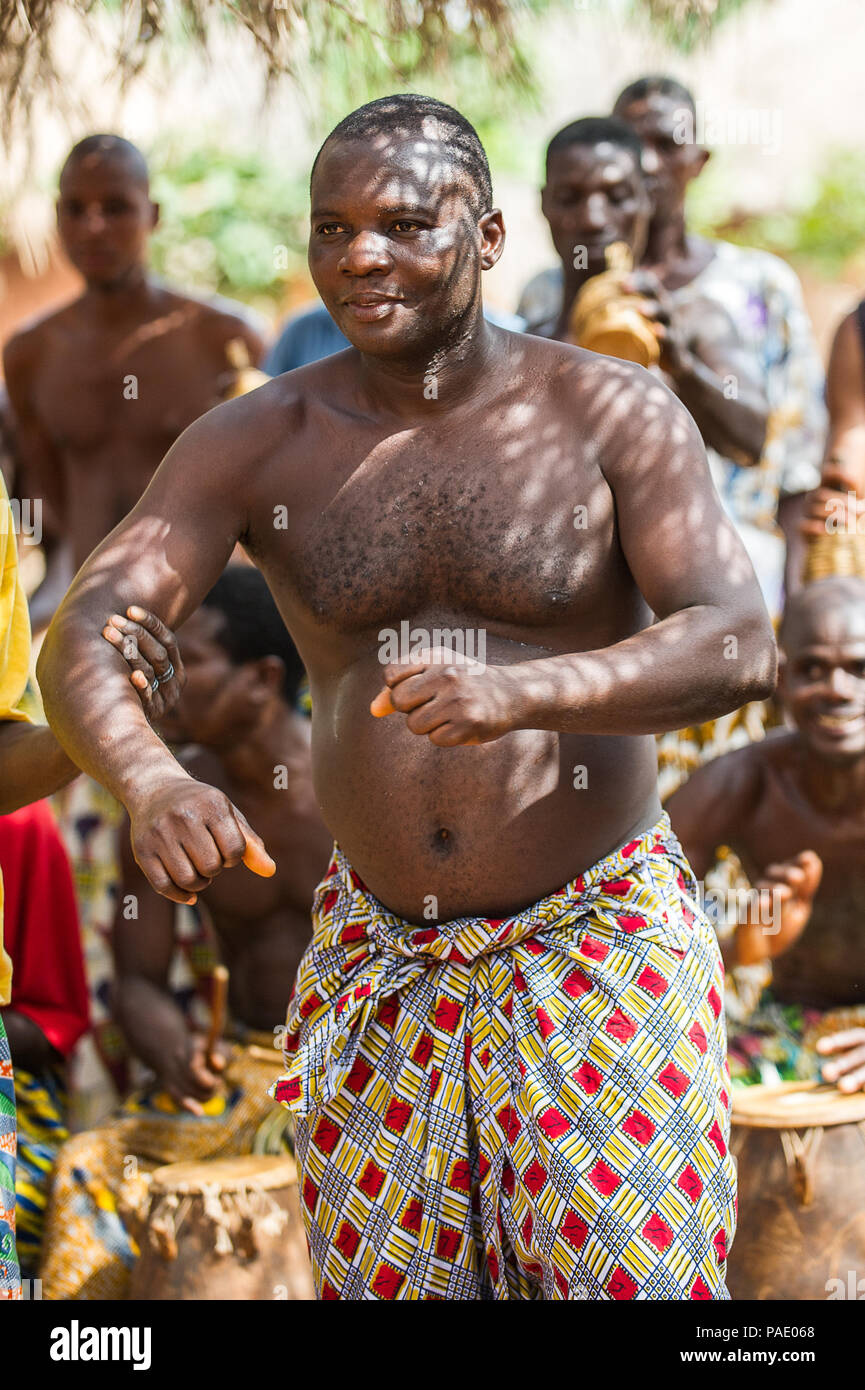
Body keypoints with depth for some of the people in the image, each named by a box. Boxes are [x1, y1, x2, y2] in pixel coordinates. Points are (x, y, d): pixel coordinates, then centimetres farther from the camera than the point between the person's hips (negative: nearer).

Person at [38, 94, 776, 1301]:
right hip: (377, 962, 3)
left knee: (630, 1276, -4)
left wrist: (520, 693, -35)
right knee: (385, 1283, 10)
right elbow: (83, 636, -11)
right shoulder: (256, 444, -1)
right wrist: (152, 784, -35)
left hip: (597, 943, -2)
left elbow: (738, 647, -17)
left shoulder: (615, 414, -7)